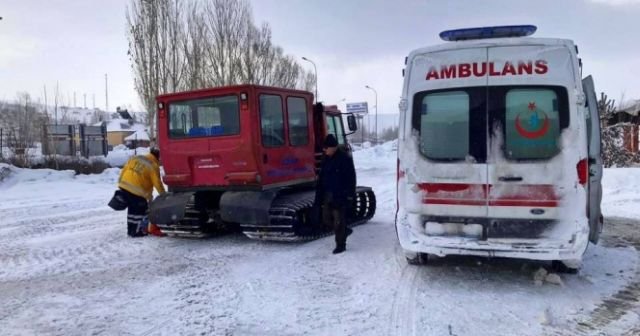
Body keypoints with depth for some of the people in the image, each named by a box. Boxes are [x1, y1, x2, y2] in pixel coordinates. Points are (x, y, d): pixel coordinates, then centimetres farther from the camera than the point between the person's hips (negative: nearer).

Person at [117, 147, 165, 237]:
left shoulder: (136, 158, 13)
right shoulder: (153, 166, -5)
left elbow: (124, 169, 14)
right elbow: (157, 183, -5)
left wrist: (120, 182, 21)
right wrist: (164, 195, 6)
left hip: (123, 186, 7)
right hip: (136, 190, -7)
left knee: (132, 208, 21)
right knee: (141, 210, 9)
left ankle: (130, 229, 30)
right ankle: (136, 232, 13)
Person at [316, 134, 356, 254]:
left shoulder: (345, 159, -12)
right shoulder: (326, 159, 8)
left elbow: (351, 178, -12)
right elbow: (321, 177, 13)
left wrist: (349, 196, -17)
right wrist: (319, 194, 9)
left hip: (340, 195, -7)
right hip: (328, 194, 7)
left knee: (338, 220, -1)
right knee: (326, 219, 10)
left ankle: (340, 245, 11)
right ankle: (345, 231, 32)